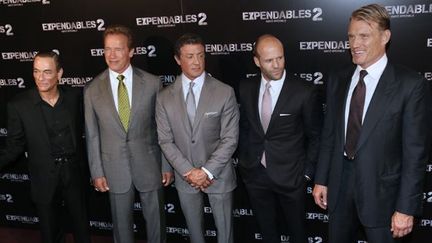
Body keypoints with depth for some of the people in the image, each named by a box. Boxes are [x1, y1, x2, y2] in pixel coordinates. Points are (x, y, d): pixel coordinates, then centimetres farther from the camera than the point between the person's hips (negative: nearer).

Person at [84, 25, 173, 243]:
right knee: (121, 223, 16)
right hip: (114, 167, 1)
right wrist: (96, 172, 0)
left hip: (149, 164, 0)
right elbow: (92, 135, 1)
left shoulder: (152, 83, -7)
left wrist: (167, 165, -1)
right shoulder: (92, 90, -4)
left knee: (156, 219, 15)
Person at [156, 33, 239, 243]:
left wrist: (207, 171, -18)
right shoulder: (164, 97, -5)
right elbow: (165, 141, -4)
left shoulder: (225, 93, -11)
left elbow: (230, 139, -12)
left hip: (218, 175, -2)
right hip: (185, 176, 2)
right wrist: (189, 171, -13)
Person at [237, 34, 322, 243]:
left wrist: (307, 171, -5)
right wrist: (244, 160, 6)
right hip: (255, 174, 3)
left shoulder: (304, 92, -15)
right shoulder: (245, 88, -3)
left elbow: (315, 136, -5)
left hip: (290, 176, -3)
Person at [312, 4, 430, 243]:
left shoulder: (410, 84, -12)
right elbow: (329, 135, 8)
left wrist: (406, 207, -14)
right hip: (339, 184, 4)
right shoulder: (337, 80, 3)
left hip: (381, 189, -4)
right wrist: (321, 179, 8)